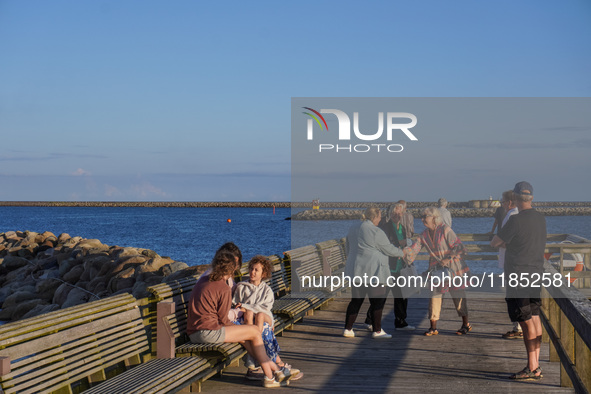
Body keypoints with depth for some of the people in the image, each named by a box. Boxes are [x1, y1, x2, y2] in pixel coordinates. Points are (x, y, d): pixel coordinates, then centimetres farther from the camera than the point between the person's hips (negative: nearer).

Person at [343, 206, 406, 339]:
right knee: (377, 301, 2)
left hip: (357, 270, 8)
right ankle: (377, 330, 5)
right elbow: (389, 249, -6)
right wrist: (401, 253, 12)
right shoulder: (375, 232, -14)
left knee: (356, 300, 12)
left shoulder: (353, 229, 11)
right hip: (373, 271, -8)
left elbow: (349, 249, 21)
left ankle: (348, 329, 10)